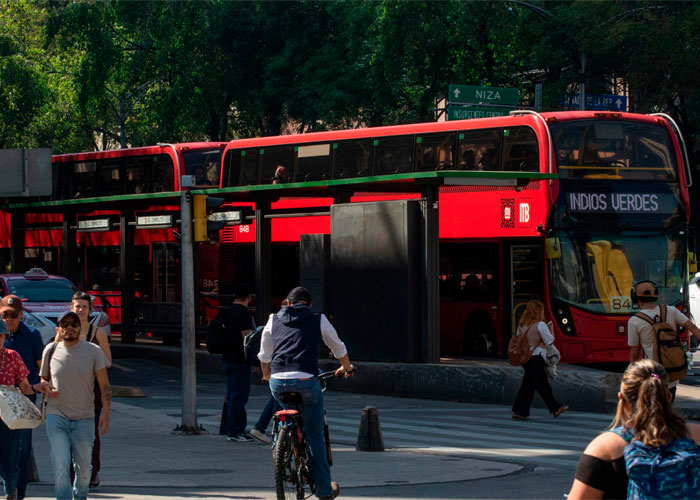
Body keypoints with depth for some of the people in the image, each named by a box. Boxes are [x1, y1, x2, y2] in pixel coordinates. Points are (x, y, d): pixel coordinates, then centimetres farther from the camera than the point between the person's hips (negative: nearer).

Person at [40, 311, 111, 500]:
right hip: (56, 418, 0)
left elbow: (104, 386, 0)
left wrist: (106, 414, -7)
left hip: (84, 419, 0)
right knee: (60, 466, -15)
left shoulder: (93, 351, -1)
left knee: (83, 469, 5)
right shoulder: (50, 351, 3)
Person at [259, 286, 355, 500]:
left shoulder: (274, 320, 18)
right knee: (315, 436, 7)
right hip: (305, 382, -2)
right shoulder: (318, 320, 12)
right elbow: (339, 349, 25)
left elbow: (264, 356, 27)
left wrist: (266, 375, 47)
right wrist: (347, 368, 45)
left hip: (278, 383, 2)